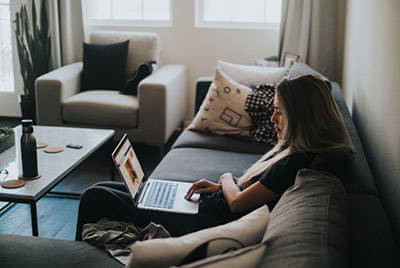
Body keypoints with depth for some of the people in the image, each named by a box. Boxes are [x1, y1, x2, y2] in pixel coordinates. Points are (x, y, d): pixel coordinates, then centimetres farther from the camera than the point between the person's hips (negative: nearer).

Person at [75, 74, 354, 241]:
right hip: (210, 206, 10)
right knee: (101, 189, 16)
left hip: (205, 222, -10)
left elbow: (237, 202, -21)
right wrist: (220, 186, 3)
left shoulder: (295, 163, -25)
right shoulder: (294, 149, 5)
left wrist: (227, 179, 0)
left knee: (95, 198, -3)